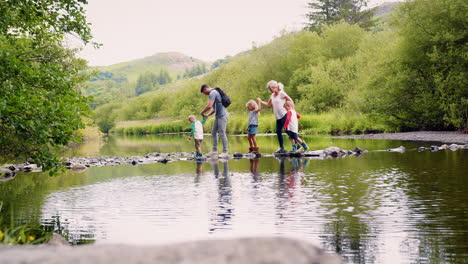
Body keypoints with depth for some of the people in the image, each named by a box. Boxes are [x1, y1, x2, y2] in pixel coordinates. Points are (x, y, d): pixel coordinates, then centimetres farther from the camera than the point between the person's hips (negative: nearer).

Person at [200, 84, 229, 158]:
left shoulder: (212, 93, -13)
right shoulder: (213, 93, 20)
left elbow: (209, 106, -21)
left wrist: (202, 112, -6)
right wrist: (208, 115, 15)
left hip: (222, 115, -10)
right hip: (218, 116, 10)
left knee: (222, 133, -8)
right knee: (214, 133, 11)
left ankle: (225, 152, -5)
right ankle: (214, 150, 15)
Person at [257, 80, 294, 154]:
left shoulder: (281, 94, -7)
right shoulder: (272, 95, 15)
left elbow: (291, 101, -7)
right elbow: (268, 104, 23)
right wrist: (260, 102, 10)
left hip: (284, 116, -8)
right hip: (278, 117, 8)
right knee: (278, 132, 4)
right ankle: (281, 148, 10)